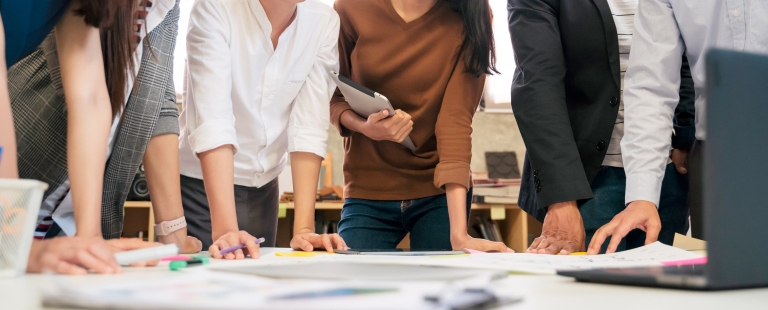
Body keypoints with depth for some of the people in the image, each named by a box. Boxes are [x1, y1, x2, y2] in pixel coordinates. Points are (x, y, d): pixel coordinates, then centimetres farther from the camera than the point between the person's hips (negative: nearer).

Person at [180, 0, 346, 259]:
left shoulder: (325, 23, -11)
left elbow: (309, 128, -13)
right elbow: (212, 121, -29)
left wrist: (303, 229, -20)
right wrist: (224, 228, -38)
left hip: (262, 188, 4)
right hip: (200, 184, -3)